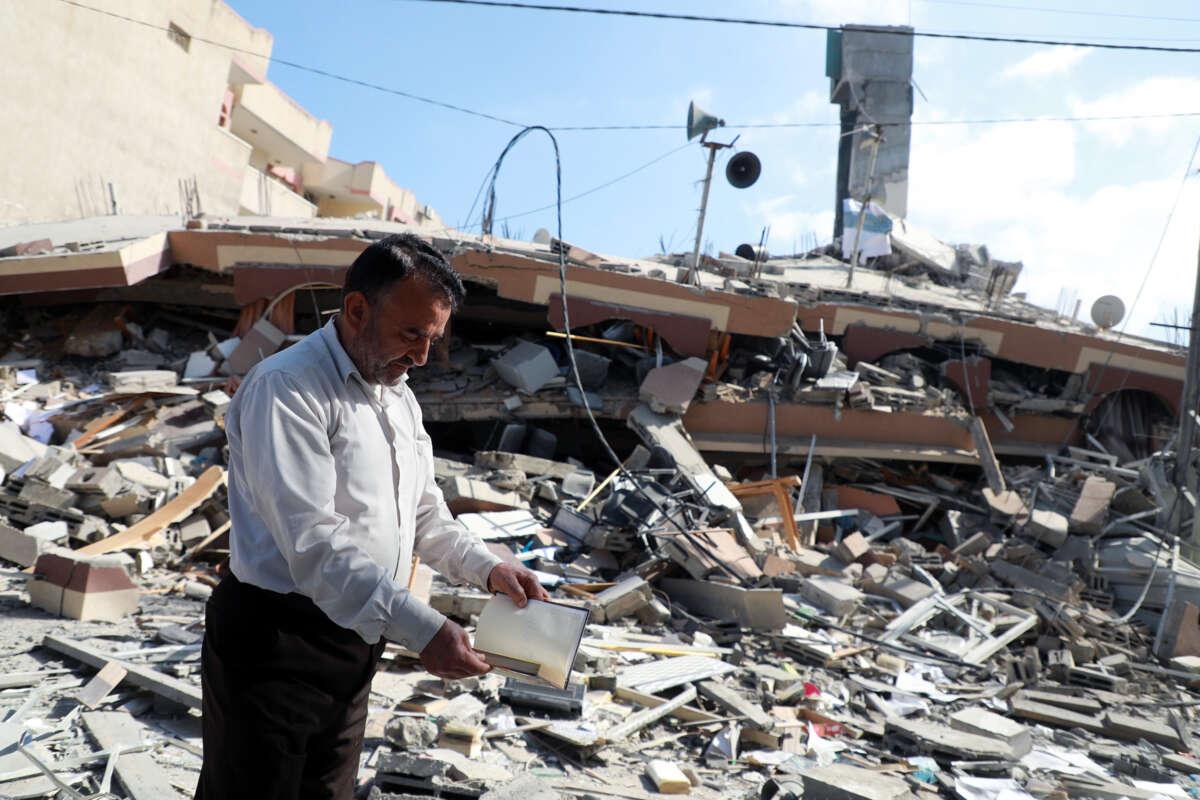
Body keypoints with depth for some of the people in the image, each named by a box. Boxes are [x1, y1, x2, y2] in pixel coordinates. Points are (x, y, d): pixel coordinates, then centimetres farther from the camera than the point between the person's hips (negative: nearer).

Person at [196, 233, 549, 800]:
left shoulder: (400, 399, 11)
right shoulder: (285, 389, -19)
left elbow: (425, 513, 17)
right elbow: (313, 544, -27)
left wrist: (488, 569, 1)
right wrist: (421, 629, -30)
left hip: (355, 642, 8)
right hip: (273, 646, -8)